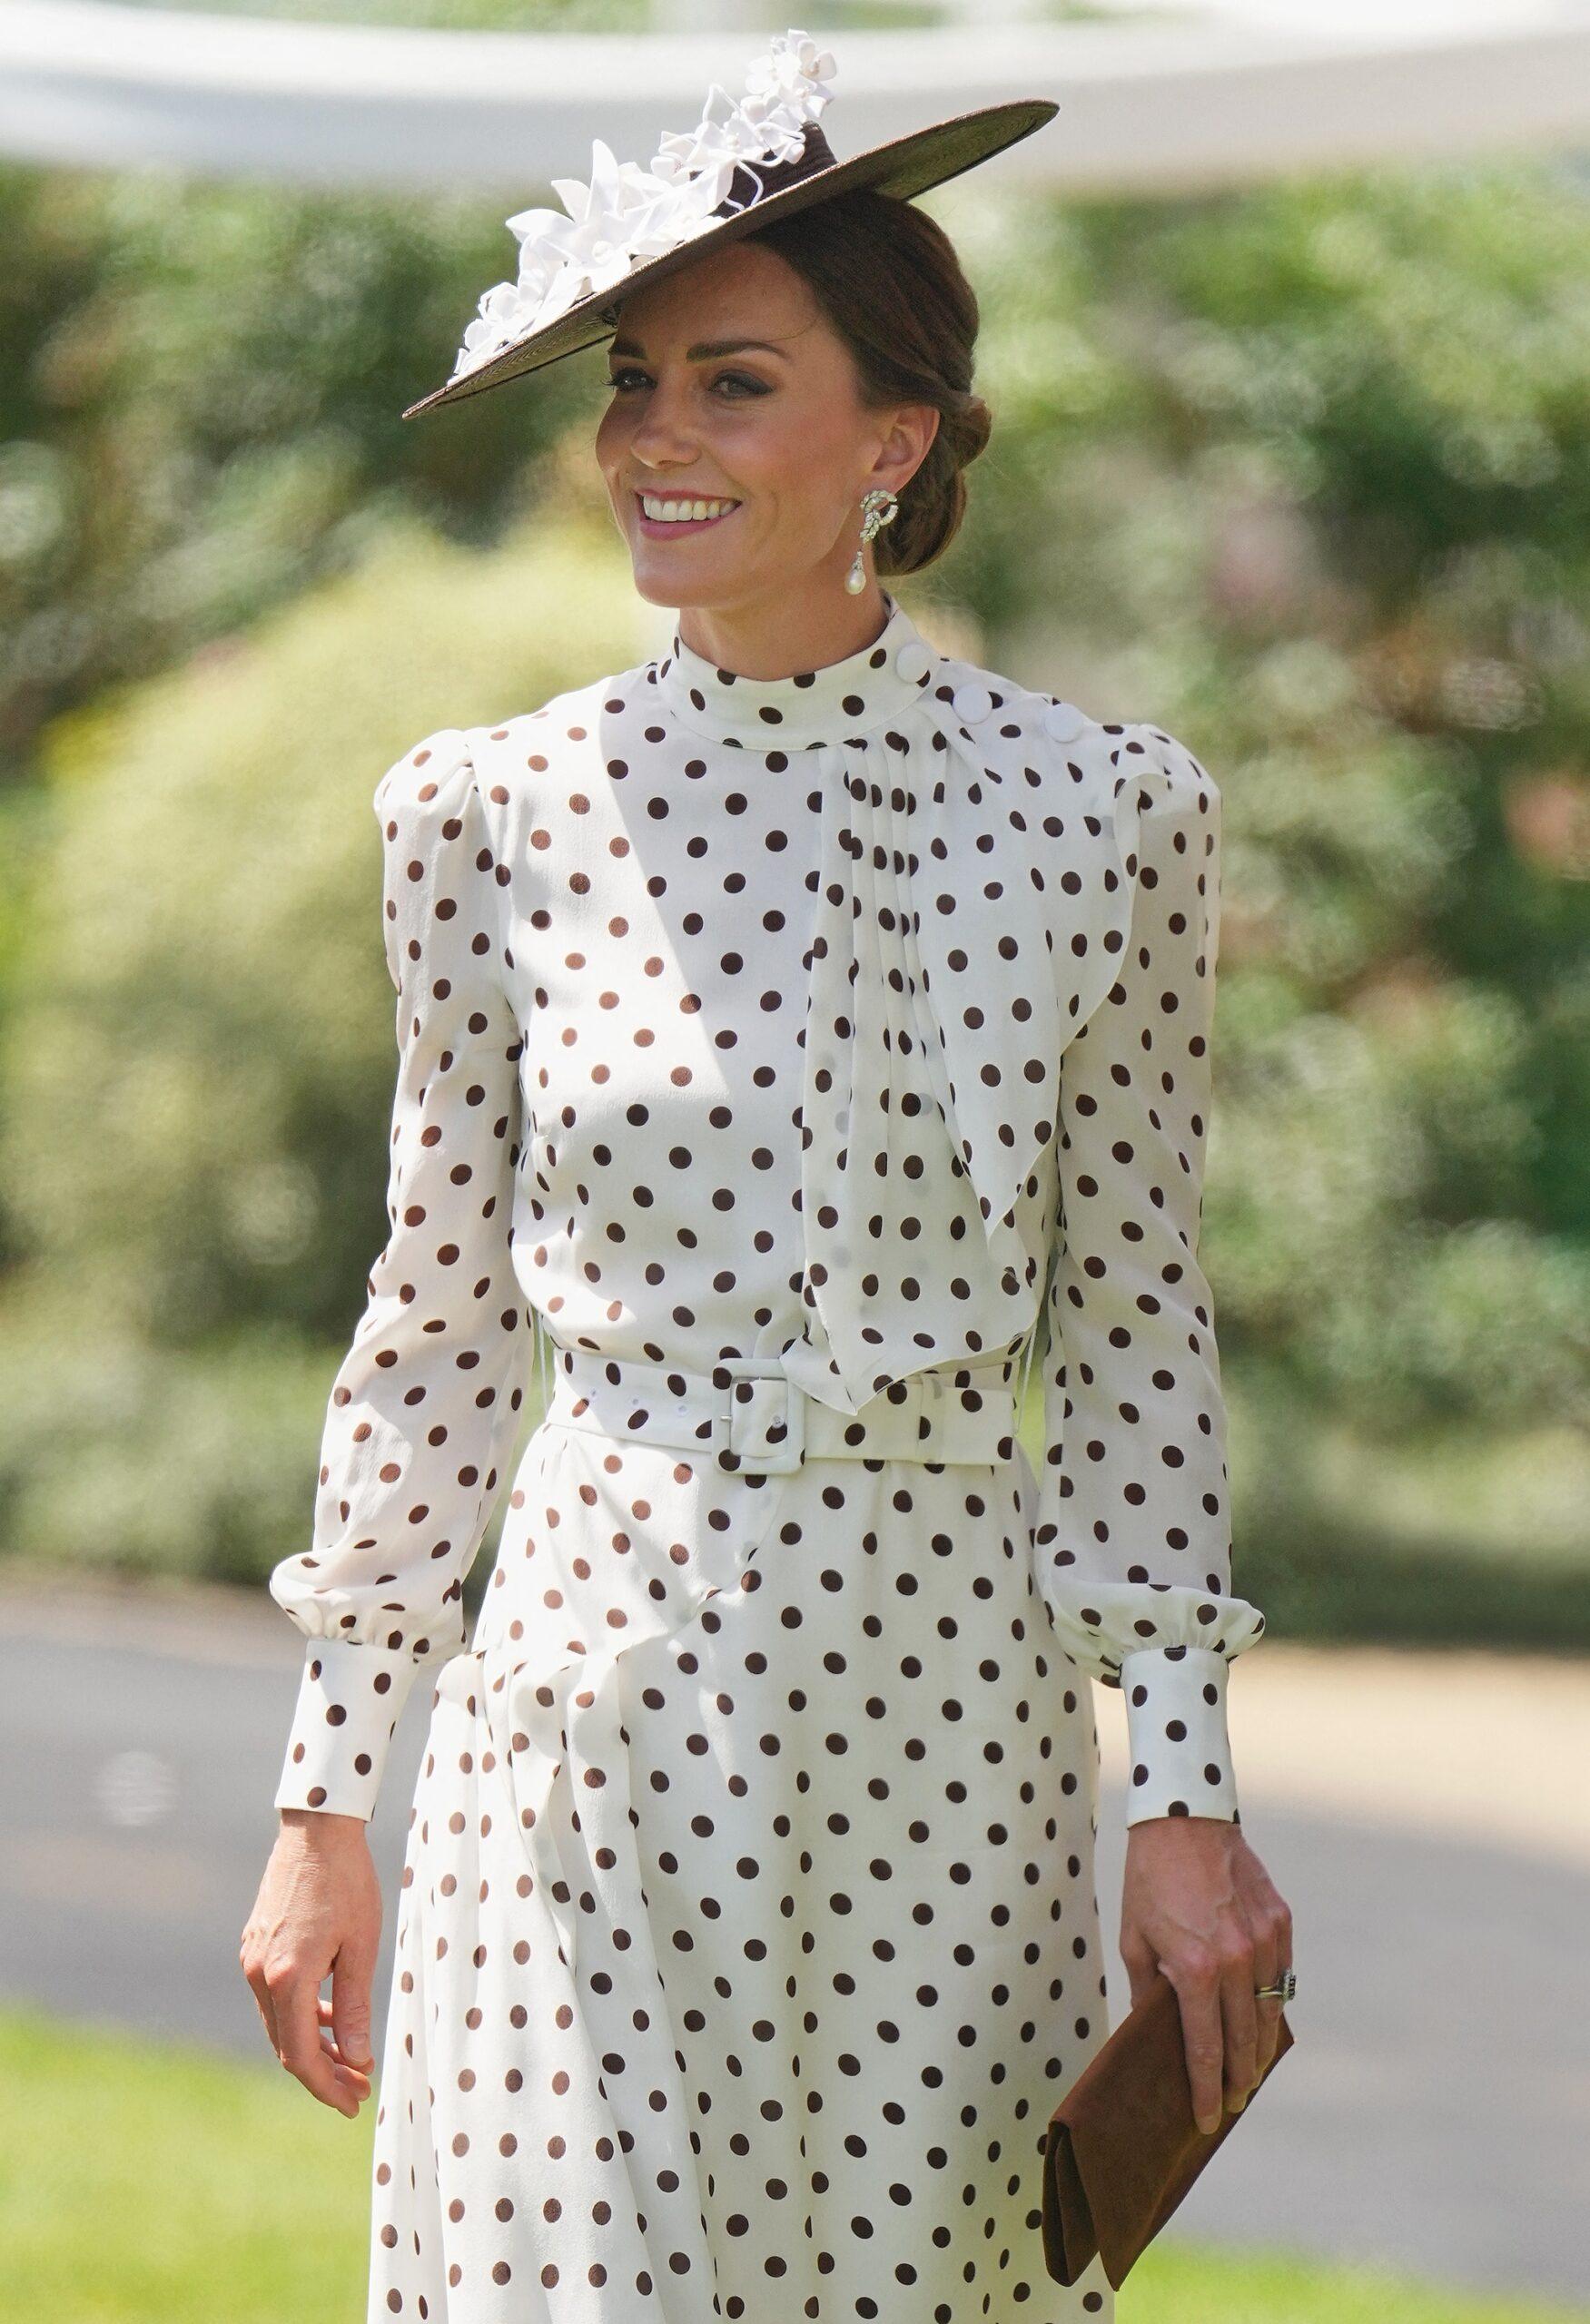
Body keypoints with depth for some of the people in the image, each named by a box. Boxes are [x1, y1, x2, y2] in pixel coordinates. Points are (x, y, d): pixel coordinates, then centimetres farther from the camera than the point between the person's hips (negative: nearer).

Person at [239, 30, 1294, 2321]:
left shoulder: (1100, 815, 0)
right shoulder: (497, 815, 2)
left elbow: (1138, 1336, 5)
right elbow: (435, 1335, 8)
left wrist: (1189, 1794, 2)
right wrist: (326, 1802, 6)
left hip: (949, 1720, 0)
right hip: (587, 1701, 0)